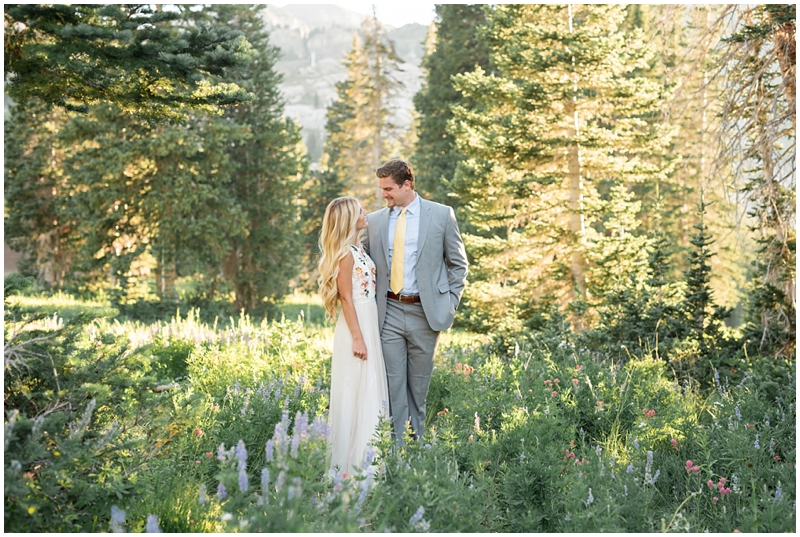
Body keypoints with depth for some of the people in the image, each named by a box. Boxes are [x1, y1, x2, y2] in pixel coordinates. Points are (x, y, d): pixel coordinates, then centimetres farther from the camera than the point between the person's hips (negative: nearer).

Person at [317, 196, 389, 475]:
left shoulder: (358, 248, 13)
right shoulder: (346, 253, -13)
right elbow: (346, 298, -15)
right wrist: (357, 337, -18)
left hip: (370, 323, 9)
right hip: (356, 325, -9)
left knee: (370, 387, 12)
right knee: (356, 389, -3)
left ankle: (365, 456, 19)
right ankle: (350, 460, 4)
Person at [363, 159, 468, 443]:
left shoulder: (442, 215, 0)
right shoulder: (375, 220, 7)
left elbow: (458, 263, 7)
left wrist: (451, 303, 0)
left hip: (425, 312, -1)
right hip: (389, 311, 2)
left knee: (419, 382, 9)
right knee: (393, 382, -1)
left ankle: (417, 440, 23)